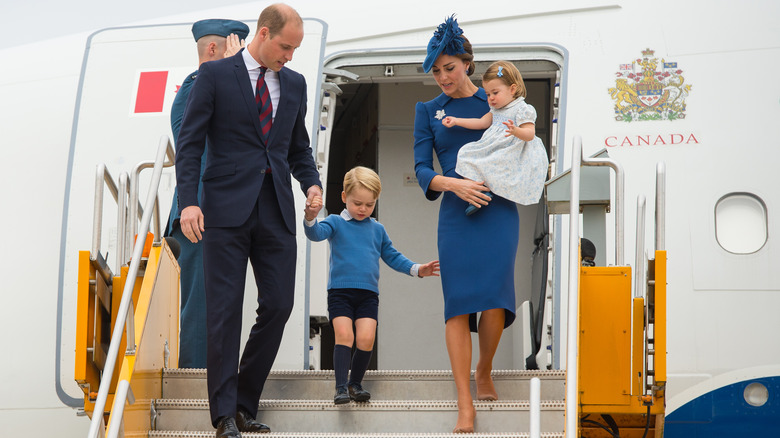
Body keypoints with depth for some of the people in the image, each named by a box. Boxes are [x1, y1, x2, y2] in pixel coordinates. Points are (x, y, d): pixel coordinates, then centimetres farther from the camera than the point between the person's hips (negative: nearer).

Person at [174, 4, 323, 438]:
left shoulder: (295, 83, 14)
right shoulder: (215, 74, 0)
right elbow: (190, 142, -3)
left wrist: (312, 182, 2)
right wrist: (189, 201, -13)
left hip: (276, 210, 5)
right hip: (227, 209, -4)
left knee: (279, 305, 1)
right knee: (225, 311, -3)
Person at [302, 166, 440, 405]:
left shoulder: (377, 229, 18)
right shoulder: (336, 223, 6)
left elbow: (392, 256, 24)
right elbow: (316, 233, -13)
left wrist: (416, 269, 12)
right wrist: (310, 218, -35)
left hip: (368, 293, 3)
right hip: (340, 291, -3)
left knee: (366, 339, -9)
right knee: (344, 335, -15)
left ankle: (355, 383, 9)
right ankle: (341, 387, -11)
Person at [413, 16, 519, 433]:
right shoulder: (428, 110, 13)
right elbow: (422, 168, 4)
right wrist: (452, 184, -15)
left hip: (498, 209, -1)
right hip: (456, 212, 1)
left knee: (494, 298, -14)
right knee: (458, 303, -10)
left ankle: (484, 372, 15)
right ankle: (465, 405, -10)